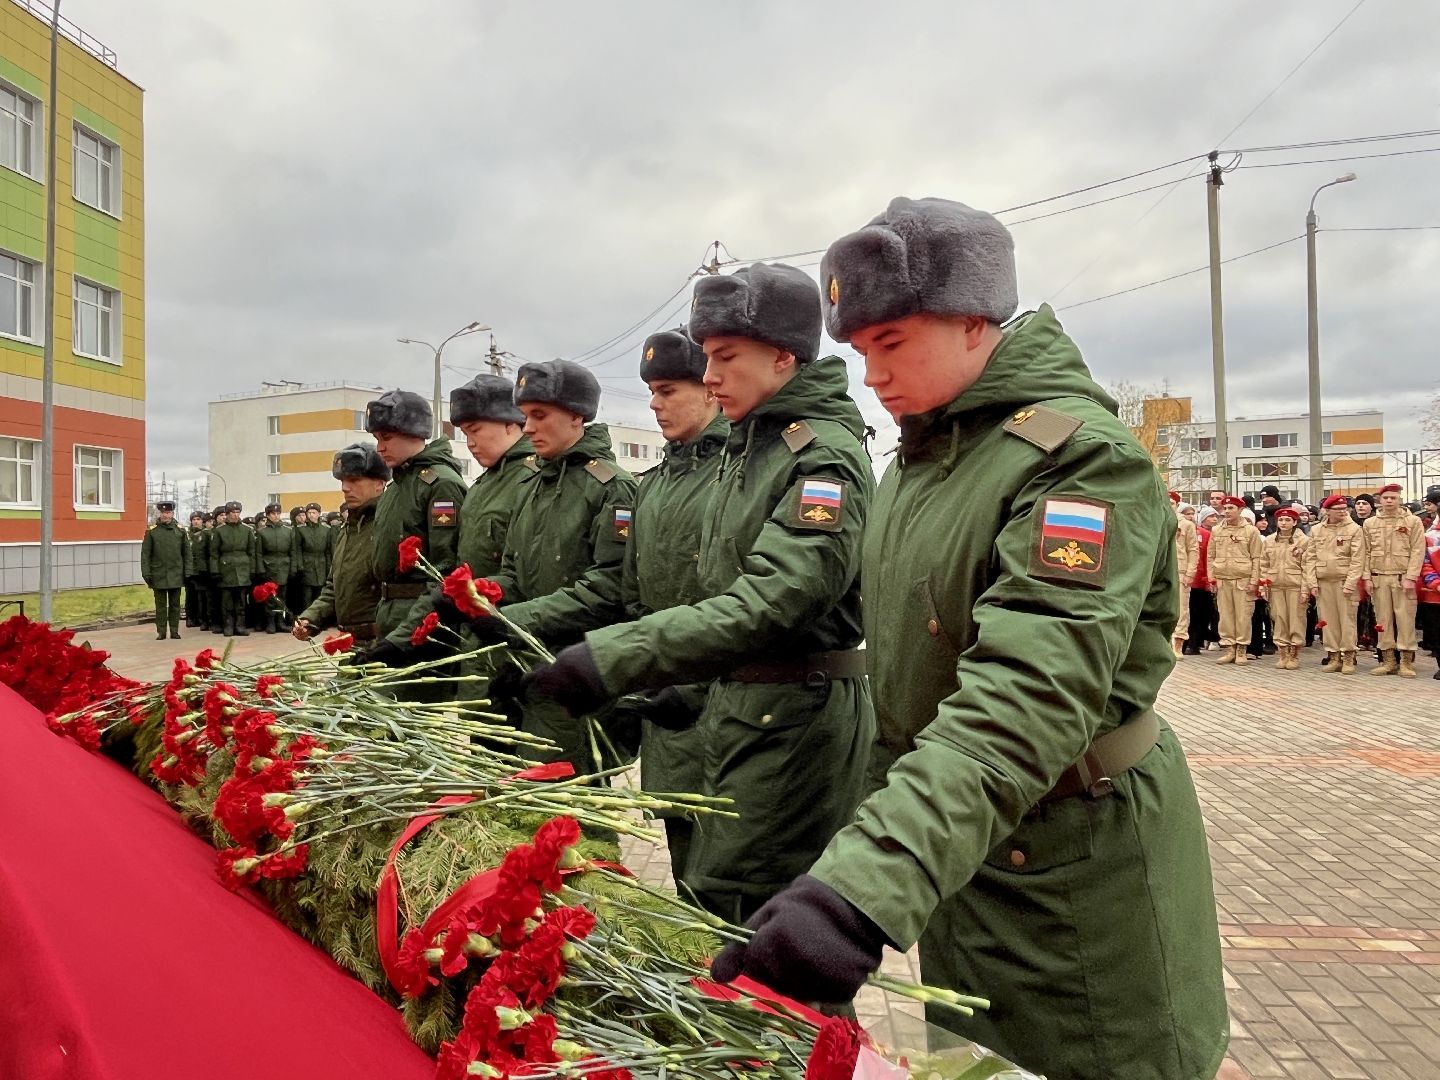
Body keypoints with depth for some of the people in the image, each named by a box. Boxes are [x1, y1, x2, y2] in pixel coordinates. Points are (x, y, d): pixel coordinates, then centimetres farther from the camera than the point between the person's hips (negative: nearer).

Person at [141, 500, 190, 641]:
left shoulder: (180, 530, 5)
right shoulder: (151, 531, 1)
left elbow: (186, 552, 7)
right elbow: (145, 553, 1)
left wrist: (187, 572, 2)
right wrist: (146, 573, -5)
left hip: (176, 575, 1)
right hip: (158, 575, -1)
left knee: (175, 604, 6)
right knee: (160, 605, 4)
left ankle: (174, 630, 12)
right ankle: (161, 631, 10)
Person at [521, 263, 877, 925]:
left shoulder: (825, 455, -16)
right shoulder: (747, 448, 14)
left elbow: (772, 599, -29)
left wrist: (616, 660, -33)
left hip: (798, 717, -9)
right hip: (735, 706, 9)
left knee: (741, 915, -1)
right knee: (709, 899, 17)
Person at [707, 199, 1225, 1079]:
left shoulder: (1081, 455, -22)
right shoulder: (920, 457, 5)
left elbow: (1026, 701, -35)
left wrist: (866, 886, -45)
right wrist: (887, 814, 12)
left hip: (1077, 875, -7)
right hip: (954, 855, 8)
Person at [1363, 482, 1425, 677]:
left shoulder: (1413, 521, 2)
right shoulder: (1369, 524, 10)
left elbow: (1417, 552, -3)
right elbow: (1366, 553, 9)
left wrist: (1410, 578, -11)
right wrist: (1367, 577, 1)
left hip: (1403, 578, -2)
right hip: (1379, 578, 2)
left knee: (1405, 619, -2)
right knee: (1383, 619, 5)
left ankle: (1406, 662, 4)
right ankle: (1388, 661, 11)